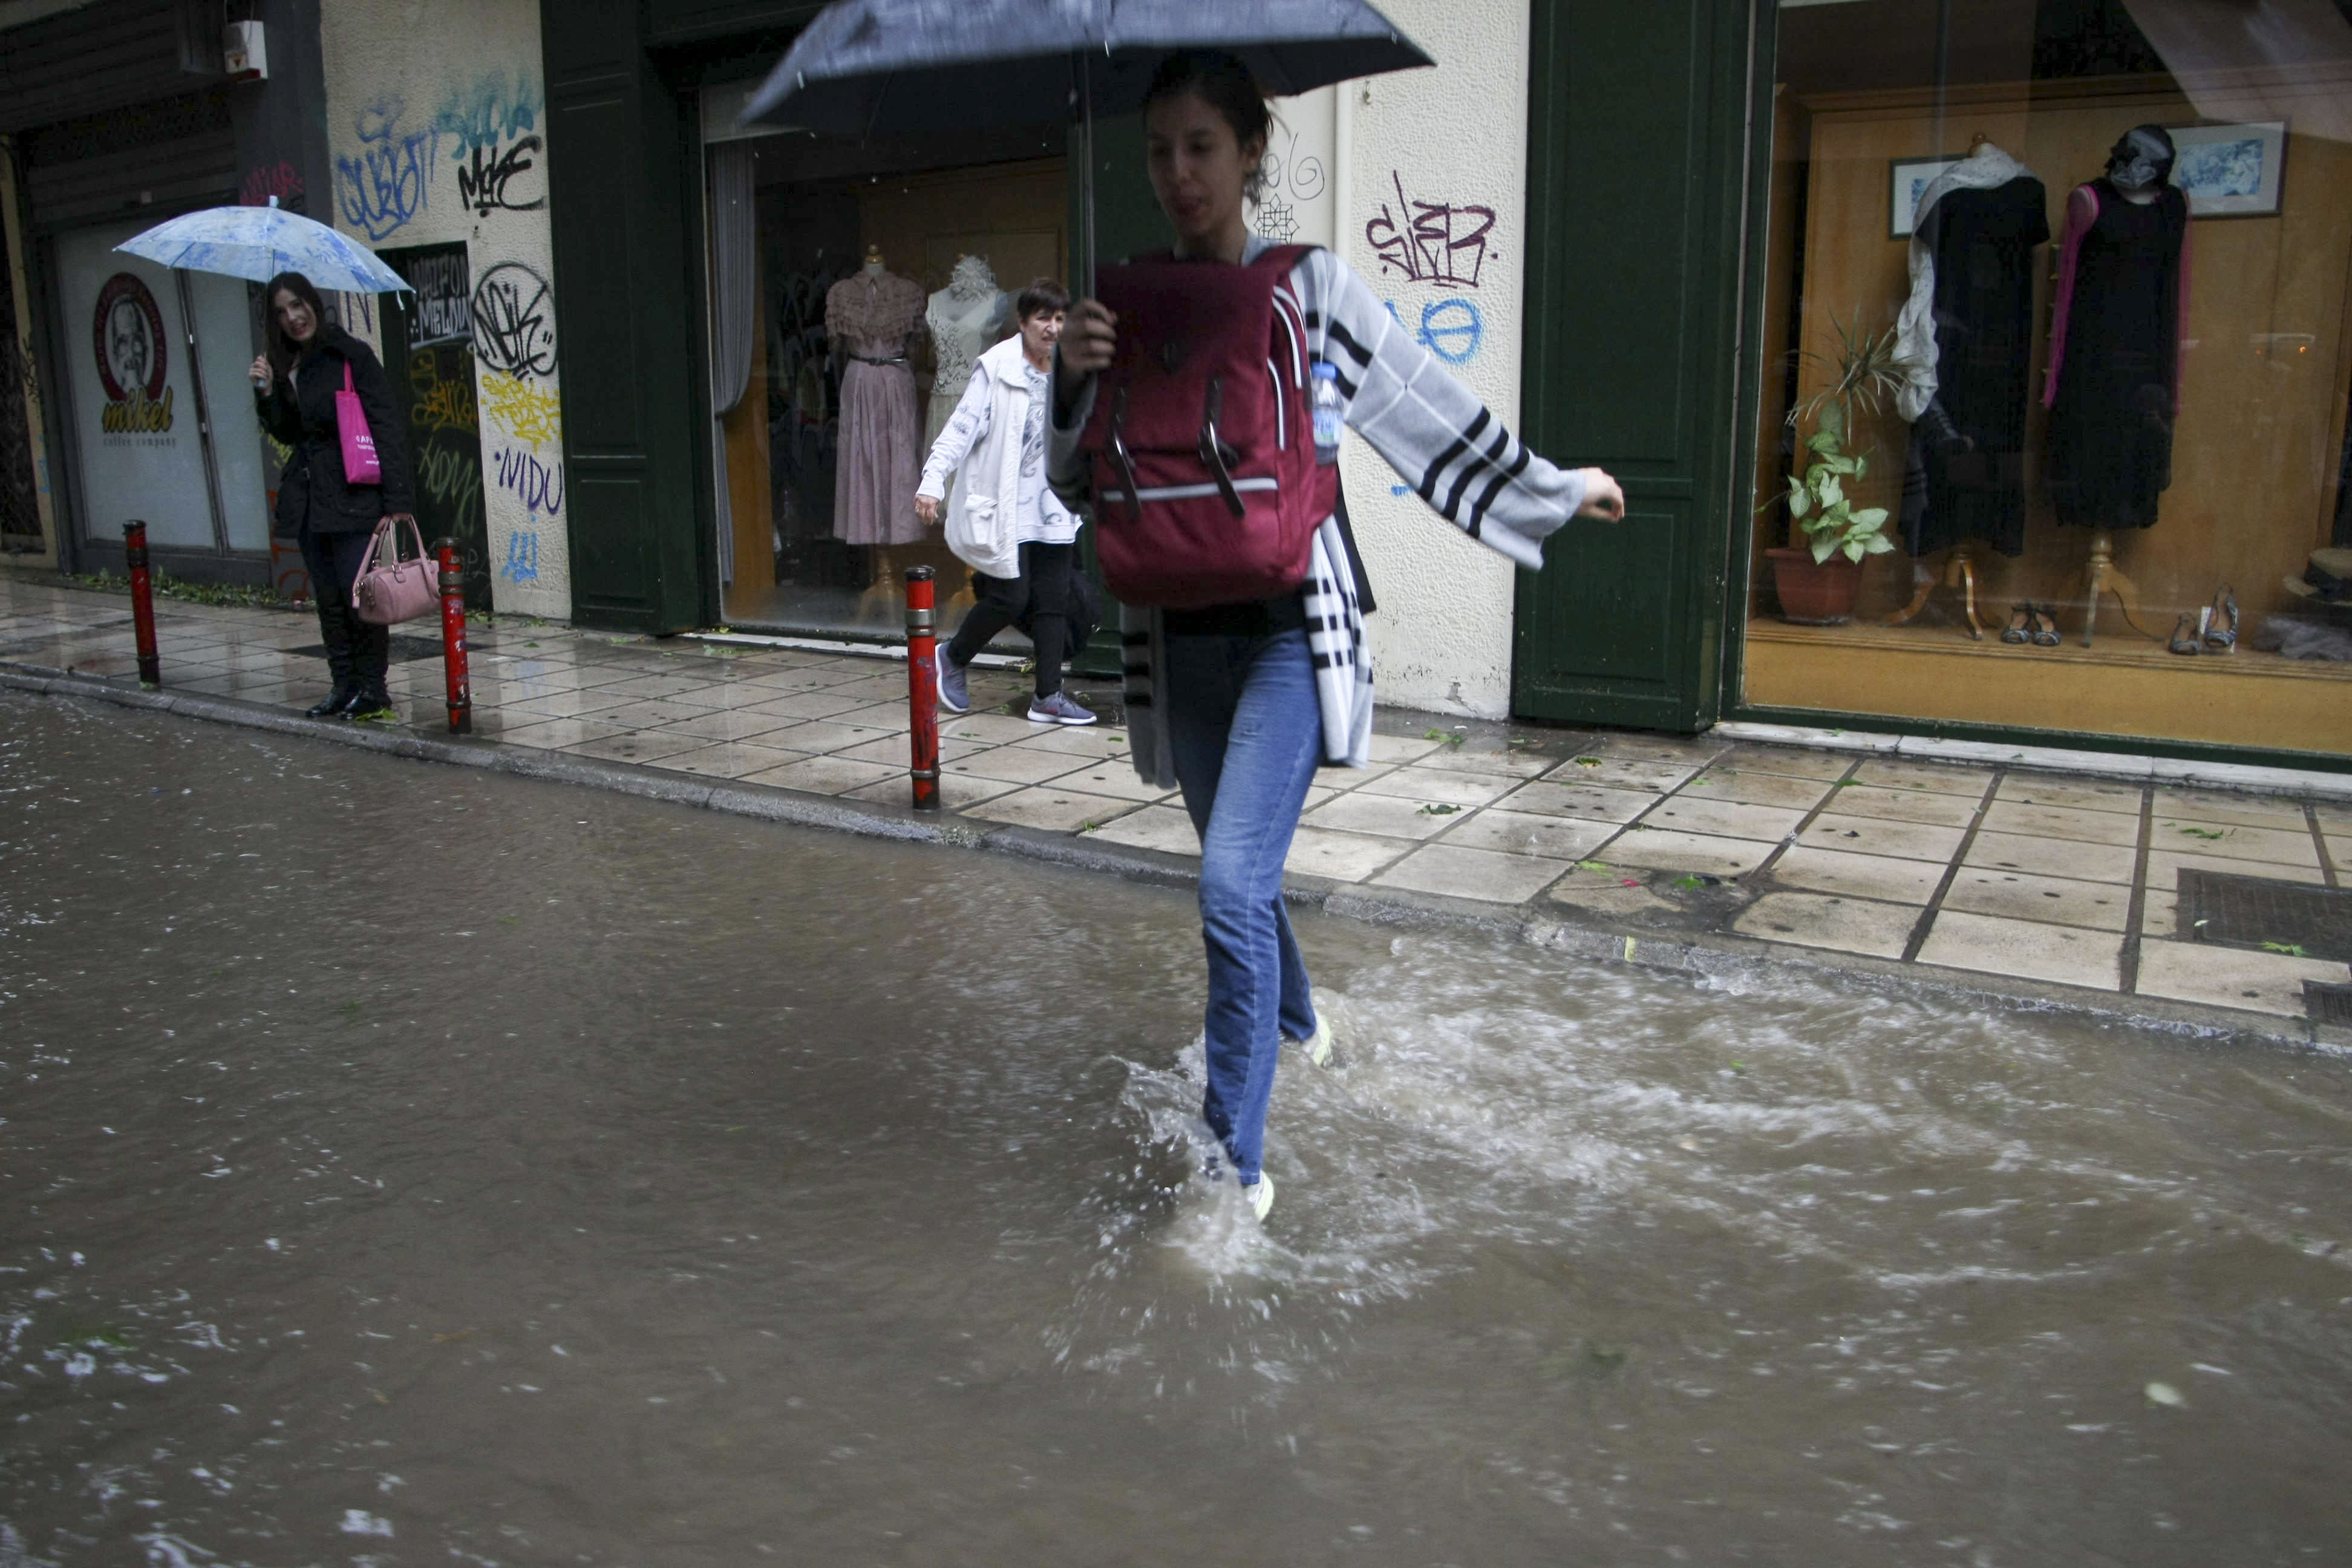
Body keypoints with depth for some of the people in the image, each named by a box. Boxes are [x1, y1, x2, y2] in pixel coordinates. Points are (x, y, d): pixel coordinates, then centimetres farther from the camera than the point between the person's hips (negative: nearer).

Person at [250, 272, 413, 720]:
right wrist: (267, 394, -2)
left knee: (358, 593, -7)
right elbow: (287, 433, 17)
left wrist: (396, 500, -16)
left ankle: (373, 687, 3)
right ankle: (345, 684, 17)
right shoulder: (284, 365, 13)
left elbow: (385, 428, -10)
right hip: (308, 496, 7)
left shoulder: (352, 356, -6)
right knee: (328, 598, 10)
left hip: (352, 493, -7)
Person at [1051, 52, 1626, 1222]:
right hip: (1180, 634, 5)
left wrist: (1557, 490, 15)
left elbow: (1430, 412, 7)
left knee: (1234, 883, -18)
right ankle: (1299, 1026, 49)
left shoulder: (1311, 287, -3)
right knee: (1237, 873, 19)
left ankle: (1234, 1158, -5)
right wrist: (1073, 377, -15)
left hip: (1289, 626, -4)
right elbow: (1073, 473, 5)